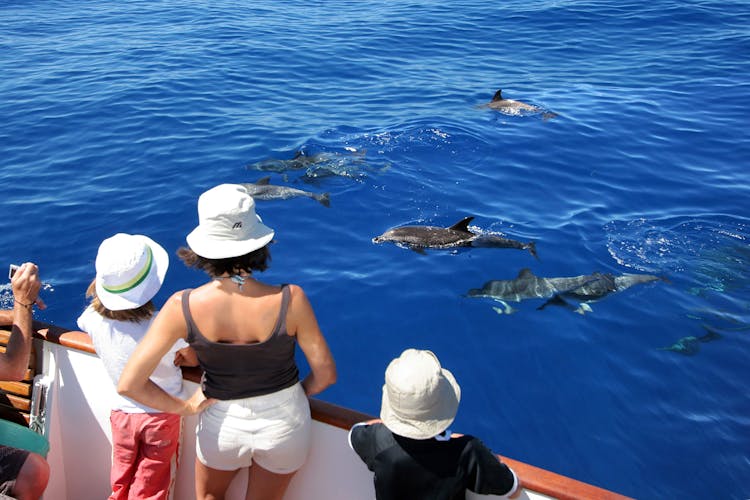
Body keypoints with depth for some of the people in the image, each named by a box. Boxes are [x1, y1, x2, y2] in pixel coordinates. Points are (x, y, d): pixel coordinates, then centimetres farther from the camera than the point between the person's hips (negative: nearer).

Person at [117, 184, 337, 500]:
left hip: (222, 424, 0)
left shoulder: (182, 307, -24)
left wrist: (184, 407, -5)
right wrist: (297, 392, 5)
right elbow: (325, 374, -16)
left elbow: (129, 384, -20)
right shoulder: (290, 299, -27)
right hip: (284, 422, 0)